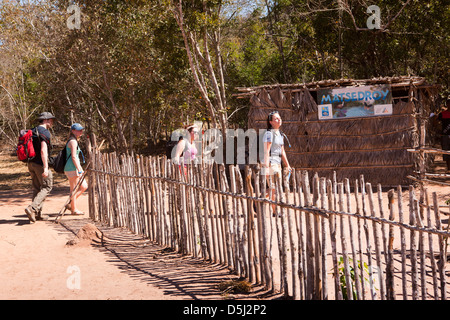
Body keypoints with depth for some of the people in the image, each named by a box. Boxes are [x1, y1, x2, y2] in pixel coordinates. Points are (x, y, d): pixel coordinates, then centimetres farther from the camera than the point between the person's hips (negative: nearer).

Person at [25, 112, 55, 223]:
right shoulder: (45, 132, -13)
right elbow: (43, 151, -23)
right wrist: (46, 168, -25)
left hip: (31, 163, 8)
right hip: (40, 164, -8)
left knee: (37, 188, 13)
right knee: (47, 187, 0)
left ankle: (38, 213, 14)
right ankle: (32, 208, -14)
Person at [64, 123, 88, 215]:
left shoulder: (73, 141, 19)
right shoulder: (73, 141, -12)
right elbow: (73, 157, -19)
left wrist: (80, 168, 24)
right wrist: (79, 170, -21)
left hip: (74, 168, 10)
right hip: (72, 168, -10)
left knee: (84, 187, 12)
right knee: (74, 189, -3)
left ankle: (70, 204, 16)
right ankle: (74, 209, 5)